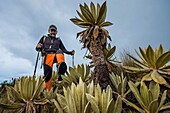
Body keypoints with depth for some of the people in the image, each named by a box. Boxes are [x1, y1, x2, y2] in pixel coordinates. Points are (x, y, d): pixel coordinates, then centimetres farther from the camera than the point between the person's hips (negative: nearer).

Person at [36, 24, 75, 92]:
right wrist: (38, 47, -5)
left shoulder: (58, 40, 29)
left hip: (56, 55, 0)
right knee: (47, 75, -11)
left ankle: (61, 66, -62)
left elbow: (64, 50, 20)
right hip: (47, 56, 0)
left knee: (59, 51, -36)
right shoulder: (44, 38, 27)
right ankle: (47, 91, -3)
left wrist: (70, 53, 0)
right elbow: (37, 48, 20)